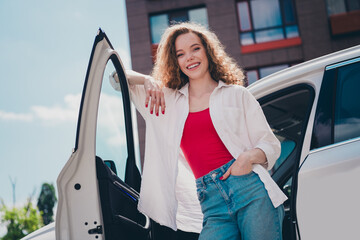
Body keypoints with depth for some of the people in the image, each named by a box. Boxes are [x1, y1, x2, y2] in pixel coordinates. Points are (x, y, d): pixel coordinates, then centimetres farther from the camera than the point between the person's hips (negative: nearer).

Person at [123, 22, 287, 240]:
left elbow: (271, 144, 11)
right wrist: (146, 80, 3)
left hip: (251, 187, -1)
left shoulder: (237, 94, 12)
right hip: (212, 203, 1)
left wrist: (251, 156, -10)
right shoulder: (168, 100, 18)